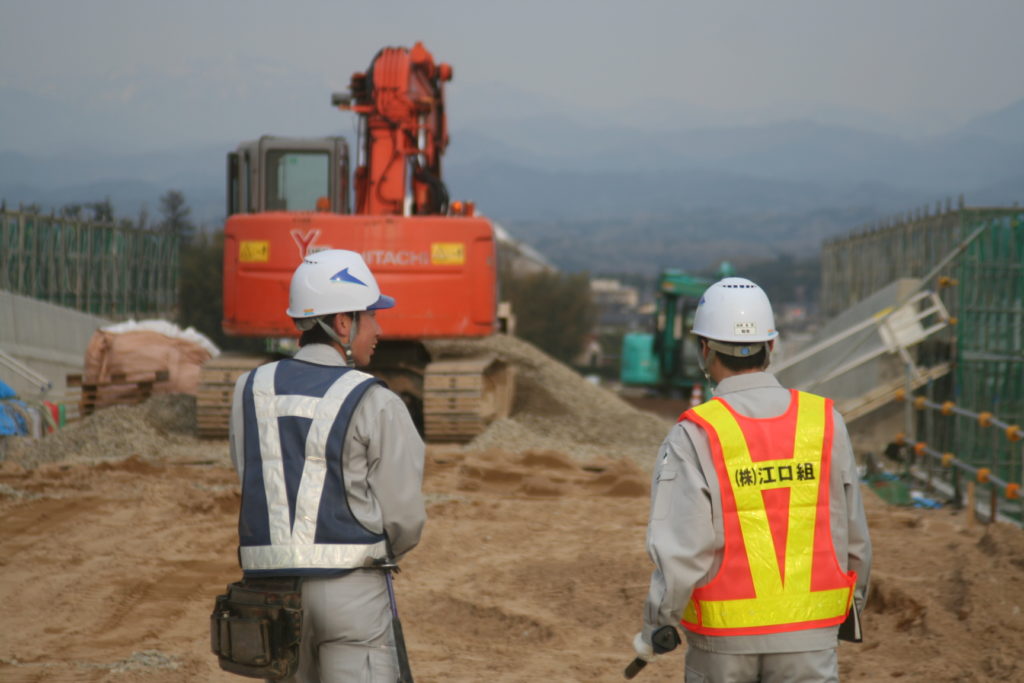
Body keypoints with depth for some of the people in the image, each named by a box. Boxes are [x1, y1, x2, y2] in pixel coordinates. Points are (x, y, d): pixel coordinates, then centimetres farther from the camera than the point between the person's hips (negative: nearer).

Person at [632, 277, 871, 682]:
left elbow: (682, 548, -21)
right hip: (806, 630, 1)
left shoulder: (694, 437, -14)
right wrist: (853, 603, 21)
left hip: (725, 632, -1)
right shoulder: (824, 423, -4)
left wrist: (655, 628, -6)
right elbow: (851, 536, 3)